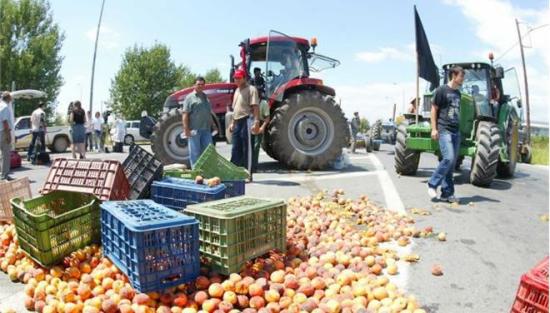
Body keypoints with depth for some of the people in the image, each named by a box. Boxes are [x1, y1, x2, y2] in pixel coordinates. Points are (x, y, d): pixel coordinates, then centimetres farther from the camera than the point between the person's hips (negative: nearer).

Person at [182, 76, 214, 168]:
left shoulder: (206, 97, 16)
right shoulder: (190, 97, -5)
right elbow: (185, 115, -11)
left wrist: (211, 125, 19)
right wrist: (186, 129, -17)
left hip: (206, 130, 7)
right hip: (194, 130, -6)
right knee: (195, 153, 1)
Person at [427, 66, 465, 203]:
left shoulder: (457, 93, 18)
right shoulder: (441, 90, -3)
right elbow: (434, 110, -5)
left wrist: (457, 127, 18)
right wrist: (434, 129, -11)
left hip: (455, 131, 7)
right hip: (444, 130, -7)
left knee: (452, 162, 5)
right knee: (448, 158, -18)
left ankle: (447, 193, 10)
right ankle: (432, 184, -2)